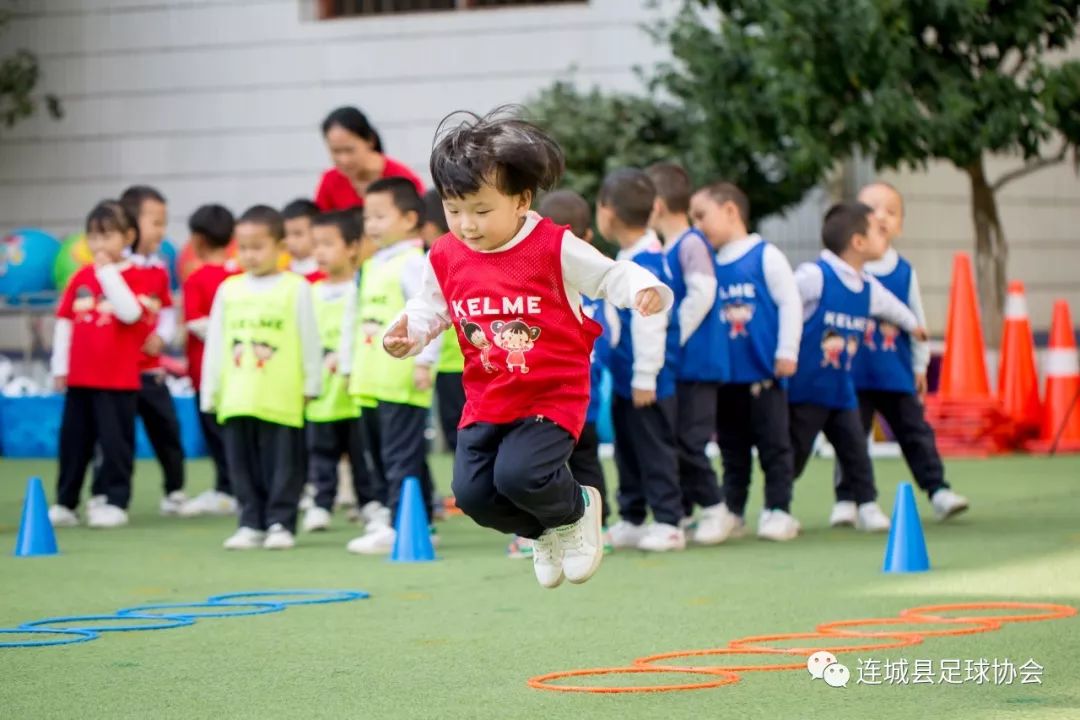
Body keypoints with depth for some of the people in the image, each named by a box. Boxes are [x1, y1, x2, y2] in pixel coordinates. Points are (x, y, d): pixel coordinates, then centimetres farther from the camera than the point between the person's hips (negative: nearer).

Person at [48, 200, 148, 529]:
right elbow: (64, 321, 10)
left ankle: (115, 502, 8)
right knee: (73, 440, 9)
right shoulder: (81, 277, 7)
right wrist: (60, 365, 7)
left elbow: (130, 313, -23)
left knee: (115, 440, -1)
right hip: (79, 376, 5)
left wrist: (108, 272, -21)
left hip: (119, 378, -5)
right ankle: (65, 504, 16)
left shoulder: (135, 277, -5)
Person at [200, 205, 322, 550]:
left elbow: (309, 340, 2)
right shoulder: (228, 290, 9)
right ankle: (252, 523, 15)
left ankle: (281, 523, 7)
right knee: (243, 464, 7)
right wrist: (210, 392, 9)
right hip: (236, 399, 4)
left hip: (282, 400, -4)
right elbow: (215, 343, 11)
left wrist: (312, 385, 2)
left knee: (283, 463, 0)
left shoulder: (296, 288, -1)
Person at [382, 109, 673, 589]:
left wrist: (644, 289, -25)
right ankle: (543, 533, 26)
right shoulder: (445, 258, 1)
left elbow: (609, 275, -5)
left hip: (553, 396, -5)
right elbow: (429, 310, 13)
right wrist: (407, 334, -8)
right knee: (472, 491, -6)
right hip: (485, 402, 5)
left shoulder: (554, 248, -11)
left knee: (518, 475, -24)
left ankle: (577, 511, 12)